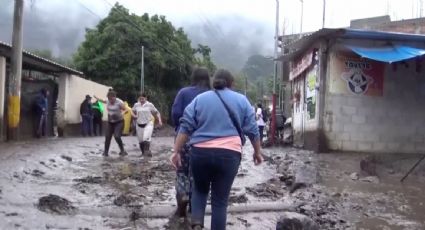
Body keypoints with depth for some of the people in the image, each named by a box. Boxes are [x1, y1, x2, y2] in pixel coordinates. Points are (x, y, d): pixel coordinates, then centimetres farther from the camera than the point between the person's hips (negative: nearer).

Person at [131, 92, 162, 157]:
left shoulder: (150, 105, -1)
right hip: (139, 125, 3)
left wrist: (159, 121, -3)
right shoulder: (136, 105, 6)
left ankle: (147, 151, -21)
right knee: (140, 140, 7)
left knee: (146, 138, -23)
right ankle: (143, 152, 24)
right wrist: (134, 115, -1)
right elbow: (132, 111, 21)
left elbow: (156, 113, 5)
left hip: (148, 124, -3)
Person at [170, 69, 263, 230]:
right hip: (229, 154, -1)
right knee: (220, 199, 7)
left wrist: (177, 151, 7)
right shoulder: (241, 100, 10)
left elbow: (185, 127, 5)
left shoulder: (199, 98, 11)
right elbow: (252, 130, 9)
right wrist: (257, 151, 20)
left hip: (200, 152, 1)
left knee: (200, 189, 21)